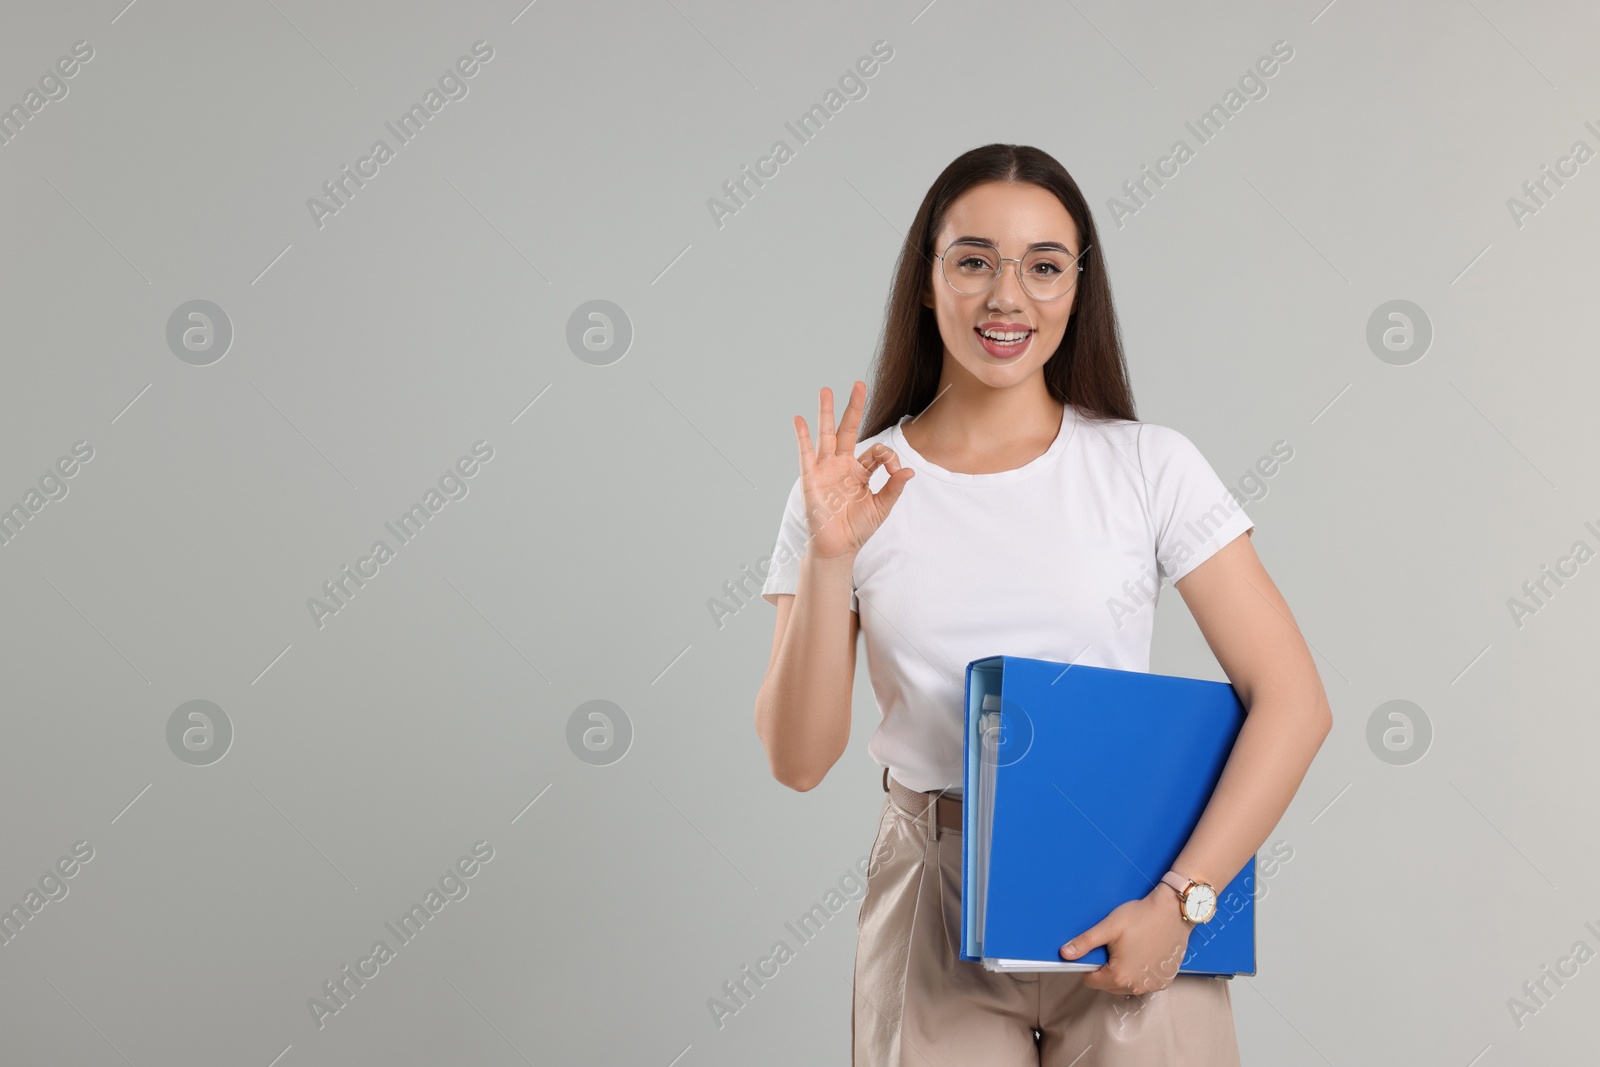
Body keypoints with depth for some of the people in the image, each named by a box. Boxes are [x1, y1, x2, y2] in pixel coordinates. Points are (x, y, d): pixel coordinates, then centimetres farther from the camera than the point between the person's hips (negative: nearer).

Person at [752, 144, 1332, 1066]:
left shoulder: (1149, 467, -1)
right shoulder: (855, 487, 2)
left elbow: (1294, 701, -5)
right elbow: (800, 759, -3)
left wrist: (1178, 900, -14)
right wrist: (829, 557, -14)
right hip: (936, 917, 1)